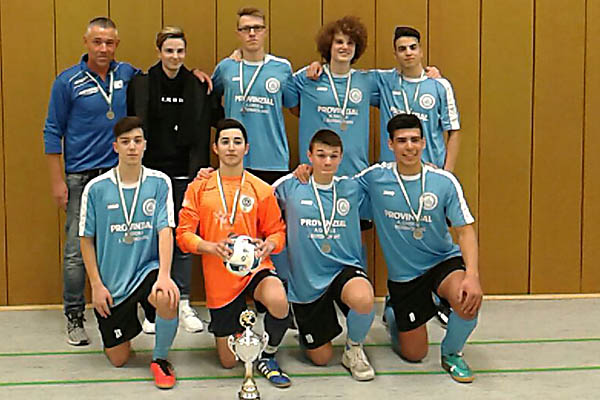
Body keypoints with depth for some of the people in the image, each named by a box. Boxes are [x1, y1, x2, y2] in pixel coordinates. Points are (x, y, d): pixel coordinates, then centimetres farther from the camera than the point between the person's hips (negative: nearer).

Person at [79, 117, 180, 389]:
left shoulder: (159, 183, -6)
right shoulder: (96, 188, -6)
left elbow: (165, 230, -12)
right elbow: (87, 240, 1)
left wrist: (164, 275, -26)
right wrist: (96, 285, -4)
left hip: (148, 269, -1)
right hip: (111, 281, 1)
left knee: (168, 298, -36)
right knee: (118, 359, 6)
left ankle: (160, 359, -7)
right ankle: (125, 323, 43)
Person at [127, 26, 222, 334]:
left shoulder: (198, 86, 4)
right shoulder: (140, 84, 0)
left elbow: (213, 121, 5)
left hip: (183, 173, 1)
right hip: (151, 171, -1)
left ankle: (183, 305, 17)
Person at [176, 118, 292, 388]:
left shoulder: (261, 189, 4)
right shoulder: (199, 188, 3)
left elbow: (277, 232, 8)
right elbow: (184, 234, -1)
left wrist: (267, 246, -16)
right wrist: (212, 247, -20)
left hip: (255, 267, 0)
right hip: (219, 277, 1)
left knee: (278, 301, -37)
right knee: (228, 362, 5)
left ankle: (268, 356, -6)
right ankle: (237, 323, 42)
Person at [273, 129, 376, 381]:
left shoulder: (353, 188, 1)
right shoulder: (290, 186, -5)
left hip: (344, 268, 0)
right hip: (306, 280, 0)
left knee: (363, 299, -37)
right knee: (321, 358, 5)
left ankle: (354, 348, -4)